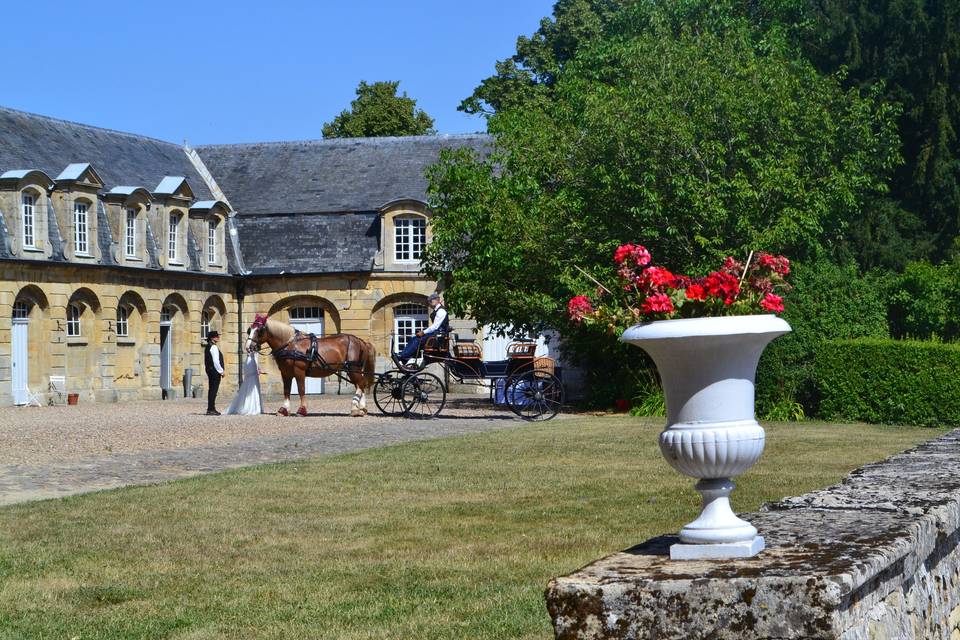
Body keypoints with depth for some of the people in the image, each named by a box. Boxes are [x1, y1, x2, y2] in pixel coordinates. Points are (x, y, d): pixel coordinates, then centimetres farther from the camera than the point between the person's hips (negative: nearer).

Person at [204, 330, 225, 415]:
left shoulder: (208, 347, 17)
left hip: (210, 370, 10)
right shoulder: (213, 347, -14)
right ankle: (211, 409, -11)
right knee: (213, 390, -10)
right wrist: (221, 371, -14)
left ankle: (211, 409, 16)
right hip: (215, 371, -10)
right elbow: (216, 361, -20)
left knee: (211, 390, 12)